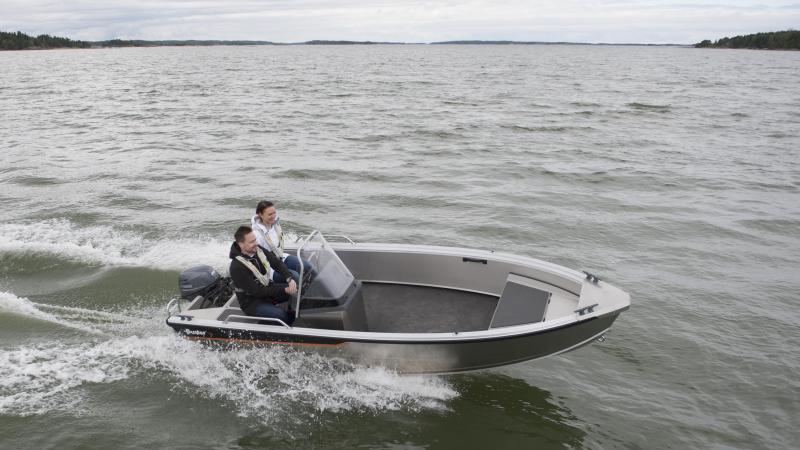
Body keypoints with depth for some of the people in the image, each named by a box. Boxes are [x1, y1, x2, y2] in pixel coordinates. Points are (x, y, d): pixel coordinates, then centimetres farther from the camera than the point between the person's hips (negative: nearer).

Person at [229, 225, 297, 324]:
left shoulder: (258, 249, -7)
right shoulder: (237, 267, -27)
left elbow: (277, 263, -7)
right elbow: (256, 292, -26)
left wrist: (290, 279, -26)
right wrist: (284, 290, -27)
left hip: (267, 287, 7)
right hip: (252, 302, -7)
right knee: (281, 315, -29)